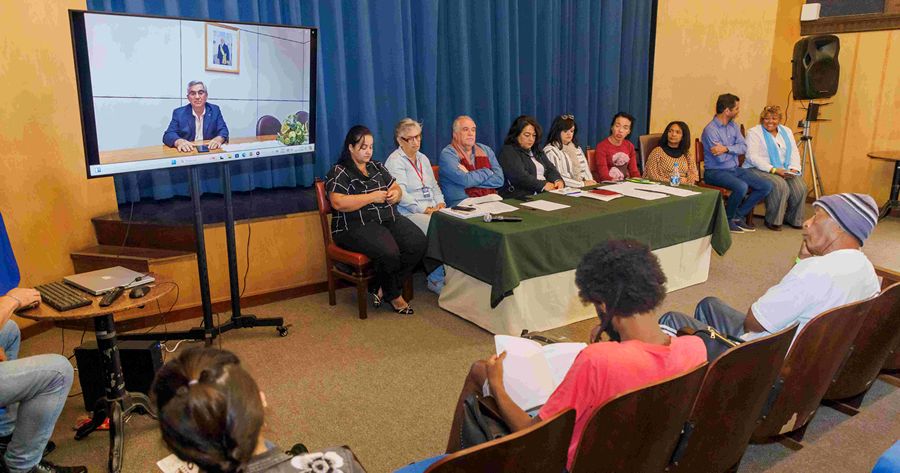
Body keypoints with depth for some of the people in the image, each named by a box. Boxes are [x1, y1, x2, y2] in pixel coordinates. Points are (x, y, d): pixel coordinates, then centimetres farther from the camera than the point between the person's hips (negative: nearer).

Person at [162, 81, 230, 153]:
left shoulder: (215, 110, 6)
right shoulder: (179, 113, 2)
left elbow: (223, 131, 0)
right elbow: (168, 135, -5)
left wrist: (218, 139, -24)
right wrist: (179, 142, -27)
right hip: (187, 152, 0)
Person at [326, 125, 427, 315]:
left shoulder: (377, 167, 20)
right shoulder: (339, 172, -1)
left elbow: (397, 188, 26)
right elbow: (338, 203, -16)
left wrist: (395, 193, 0)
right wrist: (372, 196, -14)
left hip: (389, 218, 7)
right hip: (357, 225, -7)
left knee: (418, 242, -19)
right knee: (389, 253, -32)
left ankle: (382, 288, -5)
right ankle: (393, 294, -1)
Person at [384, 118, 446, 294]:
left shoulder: (423, 159, 23)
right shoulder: (395, 161, -2)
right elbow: (400, 194, -13)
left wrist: (440, 203, 4)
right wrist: (423, 209, -19)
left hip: (432, 210, 7)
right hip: (408, 214, -7)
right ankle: (436, 280, -13)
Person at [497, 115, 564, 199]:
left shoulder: (536, 150, 23)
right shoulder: (508, 152, -3)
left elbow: (550, 168, 15)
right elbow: (519, 176, -15)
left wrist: (558, 180, -7)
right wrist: (543, 185, -19)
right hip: (521, 198, -8)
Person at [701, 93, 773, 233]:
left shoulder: (734, 126, 10)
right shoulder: (710, 130, -15)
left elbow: (743, 147, -3)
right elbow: (721, 158, -20)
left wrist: (727, 149, -21)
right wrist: (734, 149, -2)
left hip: (735, 169, 8)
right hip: (715, 171, -8)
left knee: (766, 186, -6)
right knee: (742, 187, -34)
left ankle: (738, 215, 7)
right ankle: (727, 219, -9)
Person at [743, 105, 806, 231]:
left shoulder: (786, 131, 16)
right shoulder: (754, 133, -4)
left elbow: (794, 153, 12)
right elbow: (752, 157, -15)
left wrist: (793, 169, -9)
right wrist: (774, 170, -21)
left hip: (784, 170, 6)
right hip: (759, 169, -6)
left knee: (800, 186, -18)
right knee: (780, 185, -32)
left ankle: (793, 219, 4)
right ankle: (773, 221, -15)